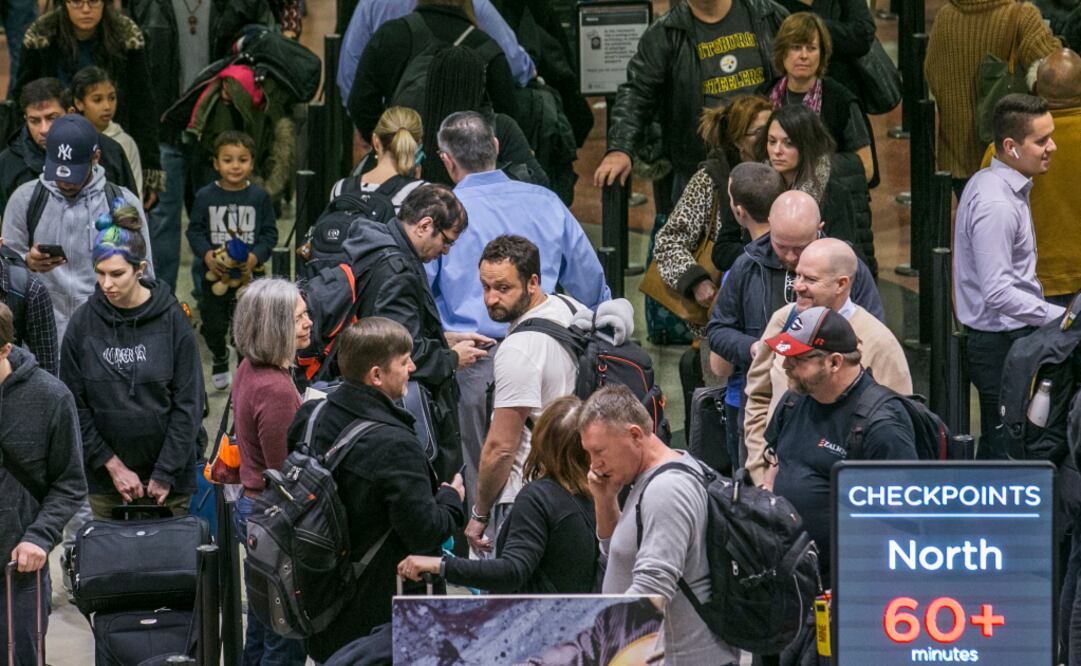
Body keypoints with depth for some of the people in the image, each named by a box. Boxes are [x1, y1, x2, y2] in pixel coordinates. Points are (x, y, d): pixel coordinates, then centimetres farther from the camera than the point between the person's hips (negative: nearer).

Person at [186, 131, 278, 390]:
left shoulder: (259, 197, -3)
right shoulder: (205, 197, -3)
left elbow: (270, 233, 1)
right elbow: (195, 230, 1)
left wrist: (255, 257, -16)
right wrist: (207, 255, -16)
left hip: (248, 273, -1)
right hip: (214, 274, 1)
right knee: (213, 325, 12)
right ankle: (219, 357, 42)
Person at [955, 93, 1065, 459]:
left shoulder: (990, 183, 11)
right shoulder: (996, 204, -23)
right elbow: (998, 292, -26)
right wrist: (1061, 318, -22)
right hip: (1002, 345, -11)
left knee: (993, 449, 16)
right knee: (1010, 454, -7)